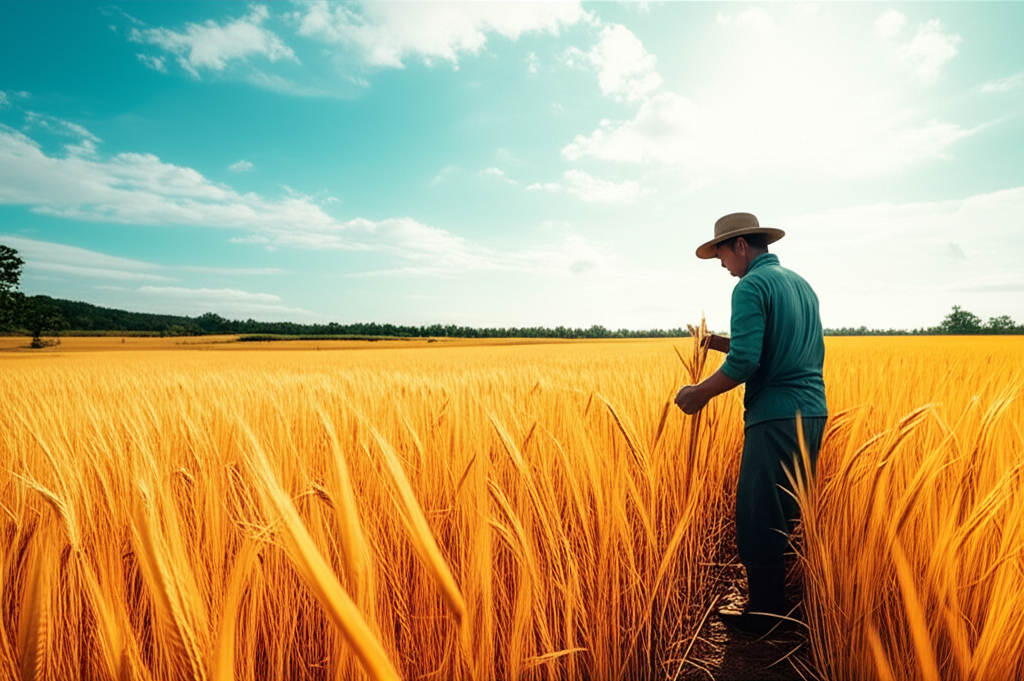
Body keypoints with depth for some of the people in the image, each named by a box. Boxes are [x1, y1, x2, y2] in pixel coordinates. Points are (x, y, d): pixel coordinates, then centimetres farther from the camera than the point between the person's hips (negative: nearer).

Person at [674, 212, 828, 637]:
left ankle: (764, 615, 14)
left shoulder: (751, 287, -11)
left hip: (777, 416, -9)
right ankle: (798, 600, 33)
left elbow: (745, 362, -20)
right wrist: (719, 342, 17)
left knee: (758, 518, 2)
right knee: (792, 513, 20)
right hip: (813, 411, 9)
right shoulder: (802, 284, 17)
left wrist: (700, 393, -9)